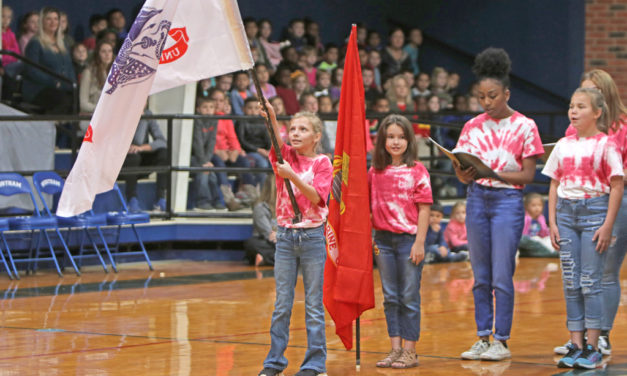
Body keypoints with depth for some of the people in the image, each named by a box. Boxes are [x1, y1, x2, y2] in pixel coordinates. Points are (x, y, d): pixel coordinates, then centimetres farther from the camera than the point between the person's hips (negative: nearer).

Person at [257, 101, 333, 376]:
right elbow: (276, 141, -16)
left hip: (312, 237, -3)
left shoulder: (322, 163, -1)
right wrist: (271, 119, -34)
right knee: (282, 304, 6)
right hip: (285, 236, 3)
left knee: (314, 304, 2)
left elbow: (316, 197, -14)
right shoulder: (286, 156, 6)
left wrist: (292, 176, -25)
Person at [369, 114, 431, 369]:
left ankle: (410, 352, 5)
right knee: (390, 297, 8)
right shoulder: (375, 172, 7)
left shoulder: (417, 171, -4)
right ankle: (395, 349, 14)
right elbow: (368, 206, 12)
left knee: (409, 297, 0)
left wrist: (419, 242, -11)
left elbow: (424, 209, -6)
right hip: (383, 240, 4)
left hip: (409, 238, -4)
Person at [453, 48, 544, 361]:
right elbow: (462, 172, 7)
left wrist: (494, 173, -20)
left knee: (501, 276, -4)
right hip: (477, 199, 4)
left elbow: (528, 174, -6)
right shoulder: (473, 126, 8)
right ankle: (482, 338, 15)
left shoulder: (524, 126, -3)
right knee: (481, 276, 8)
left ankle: (502, 341, 4)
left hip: (507, 200, -4)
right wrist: (465, 174, -17)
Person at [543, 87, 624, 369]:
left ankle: (592, 347, 1)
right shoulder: (564, 145, 10)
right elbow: (555, 185, 13)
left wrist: (607, 226, -12)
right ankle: (575, 345, 10)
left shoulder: (605, 145, -5)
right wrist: (552, 222, 6)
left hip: (594, 210, -5)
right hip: (566, 211, 5)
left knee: (590, 282, -4)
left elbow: (617, 187, -7)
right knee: (570, 283, 5)